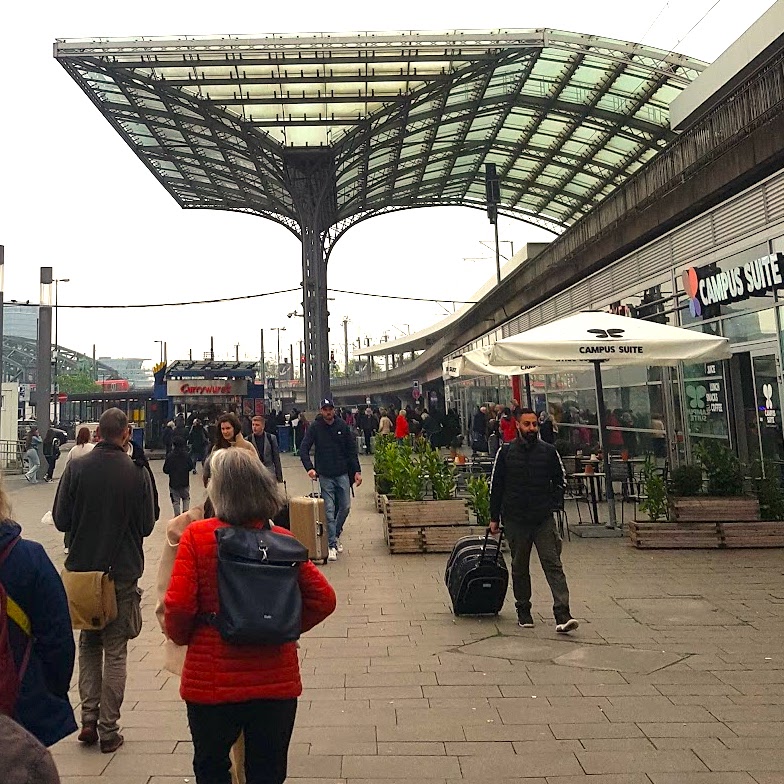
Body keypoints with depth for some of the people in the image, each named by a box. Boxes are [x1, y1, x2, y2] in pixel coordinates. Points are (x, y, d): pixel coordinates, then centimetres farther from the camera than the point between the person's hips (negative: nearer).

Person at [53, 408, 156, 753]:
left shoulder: (76, 468, -9)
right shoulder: (137, 472, -14)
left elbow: (60, 519, -4)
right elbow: (147, 525, -6)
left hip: (82, 569, 2)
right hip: (122, 572, -2)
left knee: (87, 645, 20)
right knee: (115, 651, 10)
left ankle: (89, 720, 20)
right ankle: (108, 730, 17)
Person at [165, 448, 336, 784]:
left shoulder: (196, 535, -13)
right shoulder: (283, 540, -6)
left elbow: (178, 605, -17)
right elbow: (323, 599, -6)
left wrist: (181, 636, 4)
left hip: (211, 680, -1)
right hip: (276, 680, 2)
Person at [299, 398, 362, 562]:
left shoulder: (343, 426, 0)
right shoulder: (315, 427, -4)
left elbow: (352, 449, 3)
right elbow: (304, 449, -6)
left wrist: (357, 471, -1)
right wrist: (309, 468, -20)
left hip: (343, 474, 2)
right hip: (325, 476, -2)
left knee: (345, 507, 7)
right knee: (329, 510, -2)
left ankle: (336, 535, 30)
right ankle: (332, 545, 5)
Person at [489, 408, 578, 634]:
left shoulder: (549, 451, 2)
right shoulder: (506, 452, 0)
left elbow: (560, 480, 15)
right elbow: (495, 486, 4)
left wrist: (550, 503, 3)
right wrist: (494, 518, 4)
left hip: (544, 520, 0)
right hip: (515, 520, 0)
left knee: (553, 564, -8)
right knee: (520, 568, 11)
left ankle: (562, 615, -10)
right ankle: (523, 612, 26)